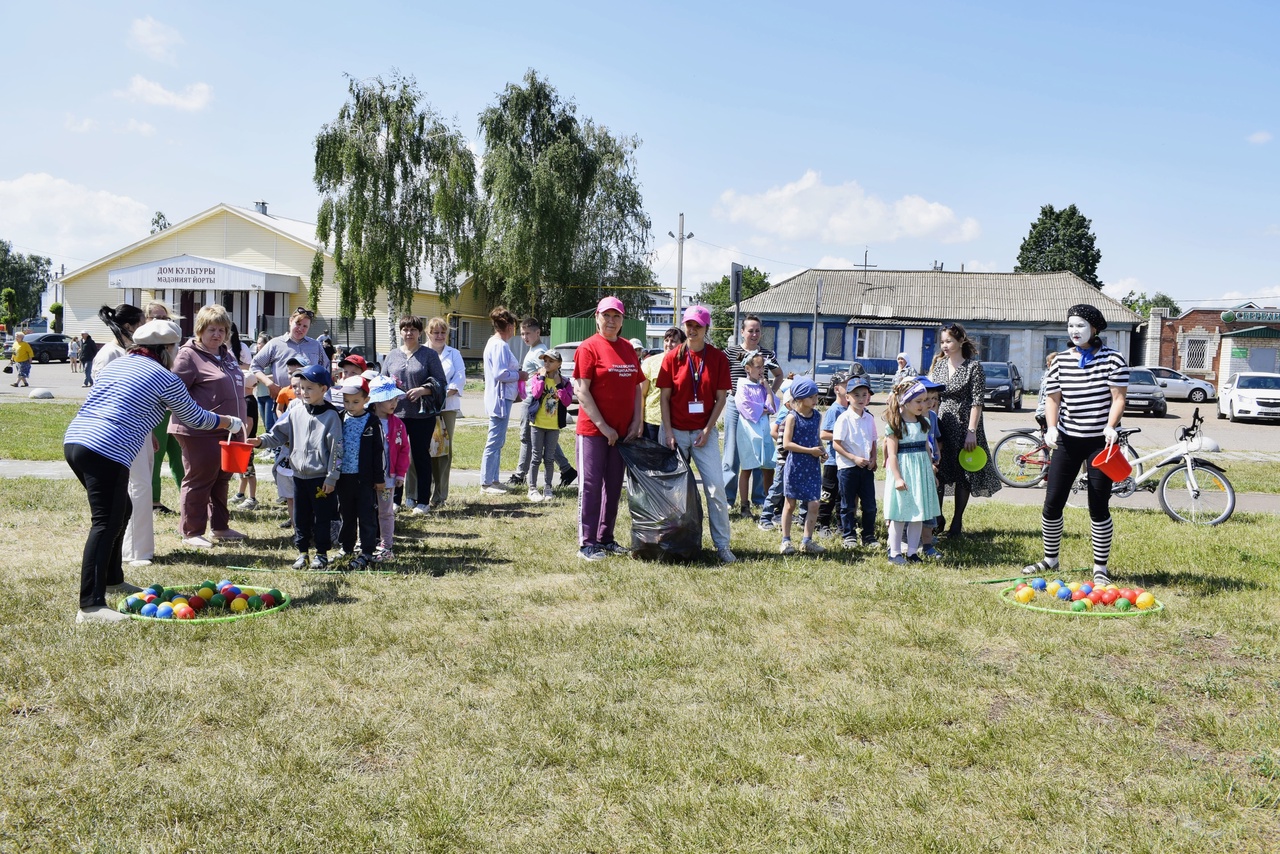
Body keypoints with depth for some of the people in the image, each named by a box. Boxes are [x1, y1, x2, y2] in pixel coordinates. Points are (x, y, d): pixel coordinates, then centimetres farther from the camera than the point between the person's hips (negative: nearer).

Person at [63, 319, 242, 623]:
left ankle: (112, 580, 33)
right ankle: (91, 606, -15)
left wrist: (146, 432, 49)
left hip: (75, 441, 9)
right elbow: (196, 418, 11)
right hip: (106, 453, -9)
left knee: (120, 511, 23)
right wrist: (231, 422, 28)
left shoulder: (116, 364, 22)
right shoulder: (164, 379, 0)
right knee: (106, 524, -10)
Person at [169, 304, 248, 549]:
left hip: (228, 431, 8)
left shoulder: (227, 355, 16)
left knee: (221, 481, 17)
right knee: (198, 482, 0)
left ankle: (220, 526, 28)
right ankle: (191, 533, 9)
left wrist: (240, 426, 19)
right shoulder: (189, 355, -10)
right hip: (200, 433, -8)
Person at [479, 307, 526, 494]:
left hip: (499, 399, 11)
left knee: (496, 442, 15)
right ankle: (486, 483, -2)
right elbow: (500, 374, -23)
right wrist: (519, 375, -10)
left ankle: (493, 480, 22)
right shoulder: (500, 346, -17)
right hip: (500, 399, -11)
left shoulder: (494, 343, 15)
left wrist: (516, 371, 12)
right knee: (494, 442, -6)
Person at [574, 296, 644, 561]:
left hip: (622, 431, 6)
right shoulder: (589, 347, -8)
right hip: (593, 430, -6)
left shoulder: (628, 349, 10)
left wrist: (638, 421, 3)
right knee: (591, 485, -2)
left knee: (614, 486, 12)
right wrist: (602, 426, -16)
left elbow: (636, 387, 15)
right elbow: (582, 391, -13)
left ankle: (606, 539, 22)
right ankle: (587, 543, 4)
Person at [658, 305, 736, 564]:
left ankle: (722, 545, 0)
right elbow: (665, 397, 0)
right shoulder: (673, 357, 0)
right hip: (676, 431, 1)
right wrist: (668, 432, -7)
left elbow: (721, 398, 0)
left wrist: (707, 430, -7)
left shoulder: (718, 357, -1)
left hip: (704, 432, 0)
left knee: (716, 486, -6)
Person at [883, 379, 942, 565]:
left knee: (918, 514, 8)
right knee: (900, 513, -1)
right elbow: (892, 454, -13)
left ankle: (912, 552, 16)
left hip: (921, 471, 7)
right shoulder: (895, 424, -11)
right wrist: (897, 478, -17)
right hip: (903, 470, -7)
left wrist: (930, 469, 18)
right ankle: (895, 552, 7)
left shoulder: (924, 422, 10)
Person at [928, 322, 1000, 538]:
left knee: (963, 478, 4)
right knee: (936, 475, 4)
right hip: (940, 425, 4)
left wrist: (972, 431, -17)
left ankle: (957, 524, 14)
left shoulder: (973, 366, -7)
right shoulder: (939, 364, 8)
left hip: (964, 426, -4)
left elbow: (977, 402, -11)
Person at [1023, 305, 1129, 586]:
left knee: (1099, 509, 1)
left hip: (1100, 442, -3)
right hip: (1067, 440, 3)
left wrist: (1110, 427, -24)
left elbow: (1118, 398, -8)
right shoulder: (1060, 361, 6)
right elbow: (1053, 399, 7)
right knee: (1052, 504, 3)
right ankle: (1050, 560, 21)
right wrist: (1051, 427, -9)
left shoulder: (1113, 360, -4)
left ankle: (1100, 568, 13)